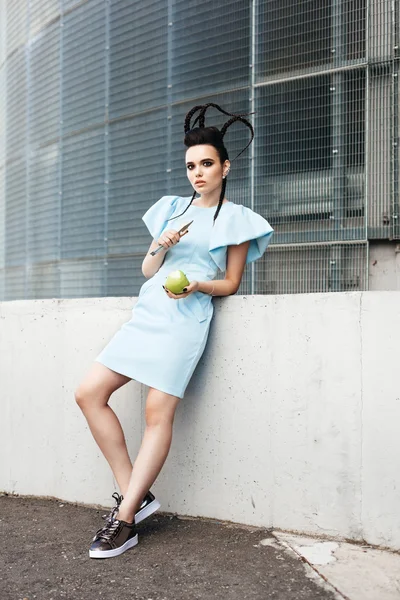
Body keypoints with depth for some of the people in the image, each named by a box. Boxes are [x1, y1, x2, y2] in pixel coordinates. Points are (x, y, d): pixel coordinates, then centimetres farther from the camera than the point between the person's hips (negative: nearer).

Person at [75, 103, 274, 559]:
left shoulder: (236, 219, 7)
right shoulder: (172, 208, 19)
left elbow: (231, 283, 6)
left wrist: (197, 285, -13)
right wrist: (160, 248, -3)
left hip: (186, 317, -6)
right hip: (146, 311, 6)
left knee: (158, 412, -14)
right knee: (89, 393, -4)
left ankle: (125, 519, -5)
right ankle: (135, 494, 3)